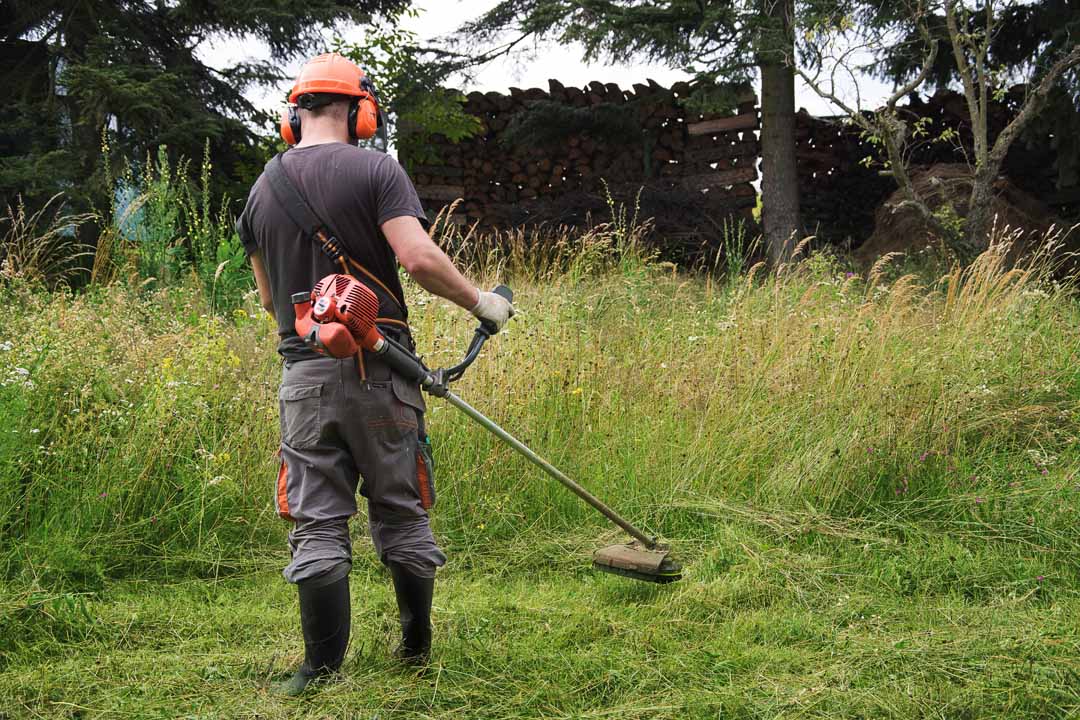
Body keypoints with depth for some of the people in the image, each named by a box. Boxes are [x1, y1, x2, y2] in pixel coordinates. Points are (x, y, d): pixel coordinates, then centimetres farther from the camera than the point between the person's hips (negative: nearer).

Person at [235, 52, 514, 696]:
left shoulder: (262, 190, 10)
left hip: (304, 375, 3)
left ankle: (322, 667, 3)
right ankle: (417, 648, 22)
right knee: (401, 515, 11)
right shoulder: (376, 170, -4)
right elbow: (420, 258, -18)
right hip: (378, 373, -2)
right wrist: (481, 302, -4)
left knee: (318, 526, 4)